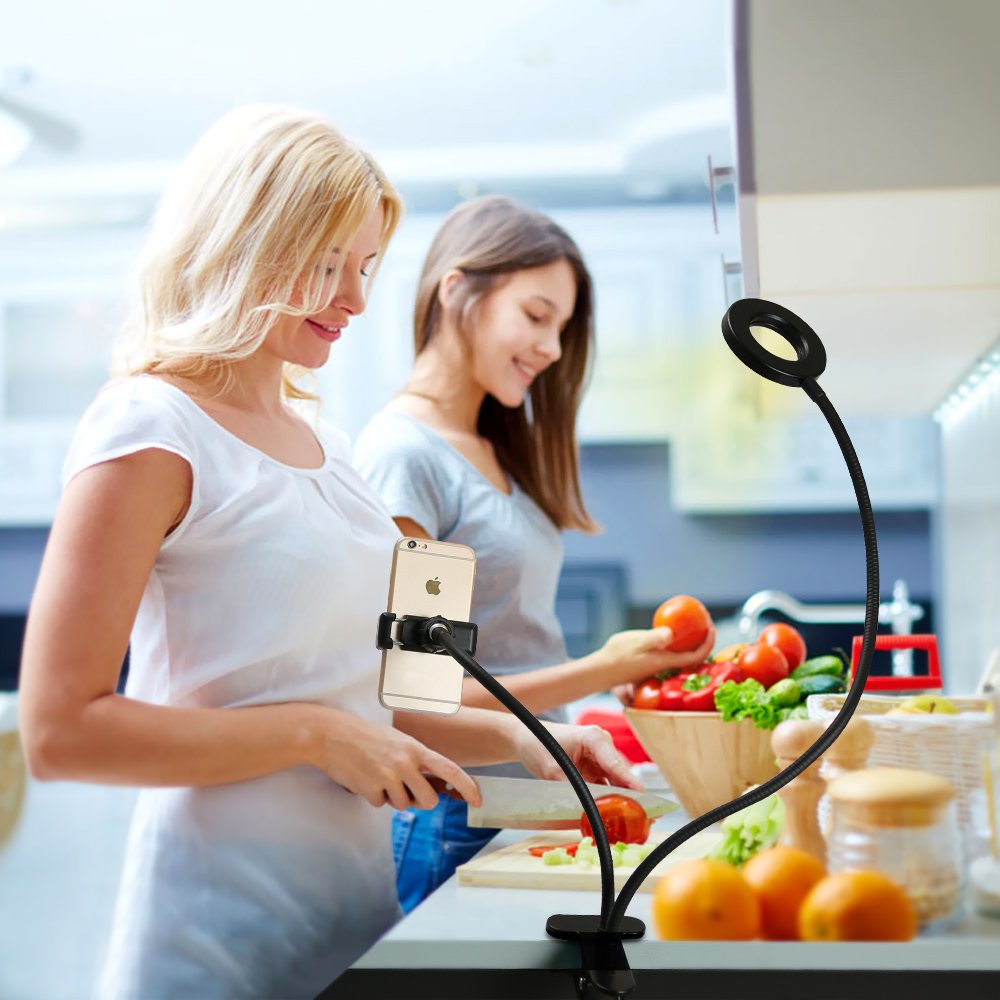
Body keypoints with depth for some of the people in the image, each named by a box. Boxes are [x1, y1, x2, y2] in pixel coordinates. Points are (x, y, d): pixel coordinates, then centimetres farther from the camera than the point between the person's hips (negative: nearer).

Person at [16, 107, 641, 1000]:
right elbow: (60, 730, -17)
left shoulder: (322, 442, 12)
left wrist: (509, 736, 6)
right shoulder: (149, 433, -12)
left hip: (360, 885, 8)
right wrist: (315, 736, -17)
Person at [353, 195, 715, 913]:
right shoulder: (402, 453, -13)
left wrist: (632, 671, -1)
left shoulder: (503, 451, 14)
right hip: (454, 826, -8)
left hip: (531, 811, 8)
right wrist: (596, 671, -18)